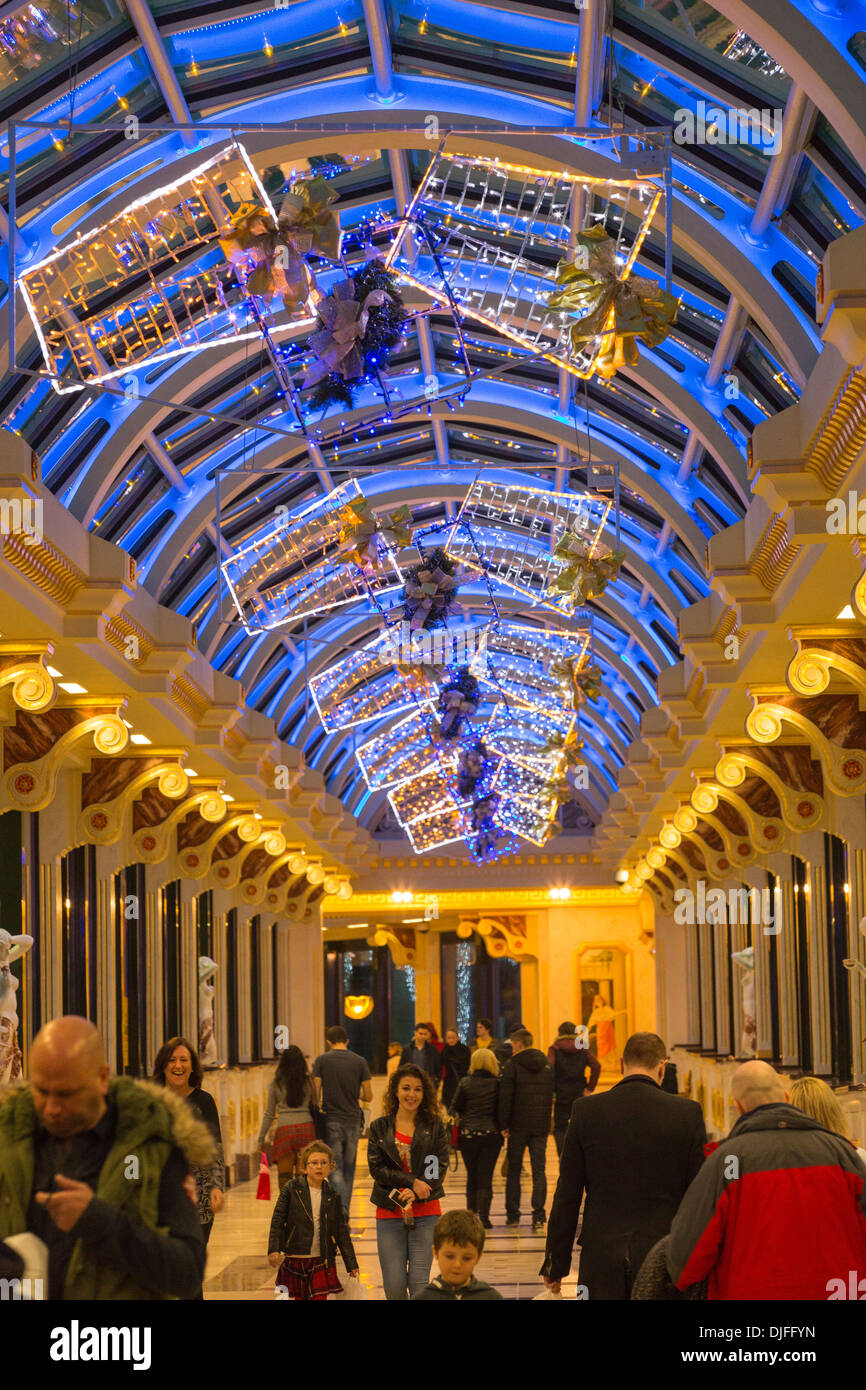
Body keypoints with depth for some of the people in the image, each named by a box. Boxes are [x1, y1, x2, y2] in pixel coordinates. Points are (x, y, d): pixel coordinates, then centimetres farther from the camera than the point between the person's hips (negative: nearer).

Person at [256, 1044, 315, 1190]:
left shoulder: (275, 1084, 3)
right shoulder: (308, 1082, 6)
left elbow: (269, 1114, 5)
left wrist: (260, 1139, 12)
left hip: (284, 1129, -1)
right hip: (306, 1127, 1)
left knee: (284, 1176, 4)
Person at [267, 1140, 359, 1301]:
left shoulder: (333, 1196, 4)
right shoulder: (291, 1189, -2)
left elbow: (342, 1232, 8)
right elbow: (277, 1221, -2)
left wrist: (351, 1265, 7)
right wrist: (273, 1249, -14)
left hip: (322, 1262, 1)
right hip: (295, 1259, -1)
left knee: (319, 1298, -5)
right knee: (300, 1298, 6)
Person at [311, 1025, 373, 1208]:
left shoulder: (321, 1061, -2)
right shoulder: (359, 1061, 2)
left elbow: (316, 1094, -5)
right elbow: (368, 1096, 2)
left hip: (331, 1121, -2)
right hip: (353, 1120, 2)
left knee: (335, 1169, -3)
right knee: (349, 1168, 14)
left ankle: (341, 1209, -20)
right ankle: (345, 1210, 16)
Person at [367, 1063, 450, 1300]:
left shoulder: (435, 1127, 4)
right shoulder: (379, 1127, 5)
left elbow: (440, 1167, -1)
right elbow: (376, 1168, -3)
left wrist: (414, 1193, -15)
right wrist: (412, 1181, -14)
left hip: (426, 1212, -1)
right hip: (389, 1213, 1)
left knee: (419, 1285, -6)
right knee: (394, 1287, -2)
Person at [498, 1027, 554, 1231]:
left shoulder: (512, 1066, -8)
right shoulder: (547, 1065, 7)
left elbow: (505, 1098, -11)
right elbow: (552, 1094, 11)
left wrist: (503, 1125, -5)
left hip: (519, 1126, -3)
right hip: (541, 1126, 3)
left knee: (514, 1170, 9)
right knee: (539, 1170, 3)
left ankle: (512, 1214, 11)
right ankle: (539, 1215, -6)